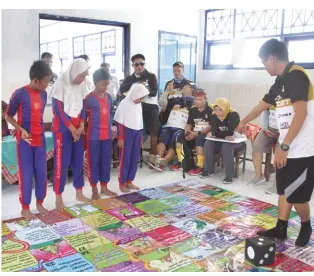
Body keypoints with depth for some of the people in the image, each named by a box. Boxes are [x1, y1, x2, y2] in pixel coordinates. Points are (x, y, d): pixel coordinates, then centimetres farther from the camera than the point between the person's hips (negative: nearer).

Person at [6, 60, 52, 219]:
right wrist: (21, 129, -18)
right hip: (25, 140, -5)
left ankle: (39, 203, 25)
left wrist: (41, 132, 12)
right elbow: (8, 116, -5)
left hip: (40, 139, 5)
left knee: (42, 172, 9)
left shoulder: (43, 94, 5)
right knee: (26, 174, 2)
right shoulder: (20, 94, -12)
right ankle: (25, 208, 14)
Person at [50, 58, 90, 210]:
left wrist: (81, 127, -2)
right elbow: (58, 109, -15)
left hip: (77, 128, 6)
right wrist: (72, 129, -12)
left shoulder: (80, 85, 6)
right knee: (62, 162, -4)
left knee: (78, 160, 8)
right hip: (62, 128, -6)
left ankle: (79, 193, 20)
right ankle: (58, 197, 5)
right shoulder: (60, 84, -13)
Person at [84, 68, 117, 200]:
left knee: (106, 161, 11)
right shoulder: (90, 98, -11)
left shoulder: (108, 97, 8)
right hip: (94, 135, -6)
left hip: (107, 134, 6)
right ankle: (94, 190, 13)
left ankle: (104, 187, 24)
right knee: (94, 162, 3)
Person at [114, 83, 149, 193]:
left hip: (137, 133, 7)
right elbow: (120, 123, -10)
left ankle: (129, 181, 20)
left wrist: (140, 136, 19)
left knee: (135, 159, 9)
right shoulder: (124, 104, -10)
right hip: (127, 133, -7)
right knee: (125, 159, -2)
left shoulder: (139, 105, 11)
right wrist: (120, 138, -12)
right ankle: (122, 183, 7)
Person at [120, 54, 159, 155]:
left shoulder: (151, 76, 2)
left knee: (153, 132, -4)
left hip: (151, 106, -2)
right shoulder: (130, 78, 11)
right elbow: (122, 89, -7)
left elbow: (154, 92, -9)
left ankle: (154, 154, 3)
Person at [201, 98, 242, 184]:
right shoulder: (214, 116, -4)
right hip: (221, 141, 5)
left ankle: (230, 175, -30)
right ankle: (209, 170, -7)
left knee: (226, 146, -35)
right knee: (208, 143, -18)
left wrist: (213, 134, -24)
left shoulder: (234, 115, -20)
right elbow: (215, 132, -15)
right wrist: (226, 136, -28)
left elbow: (231, 132, -30)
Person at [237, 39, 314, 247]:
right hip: (289, 148, 9)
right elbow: (261, 106, 29)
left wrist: (283, 146, -23)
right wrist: (244, 122, 43)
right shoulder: (281, 81, 13)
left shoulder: (296, 76, -16)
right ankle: (280, 229, 26)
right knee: (284, 190, 14)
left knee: (297, 195, 1)